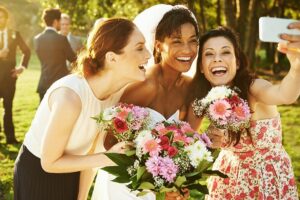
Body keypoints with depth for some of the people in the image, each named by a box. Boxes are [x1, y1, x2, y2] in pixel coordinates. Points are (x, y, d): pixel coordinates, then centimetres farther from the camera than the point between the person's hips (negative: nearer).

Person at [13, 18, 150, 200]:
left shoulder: (117, 91, -13)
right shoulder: (70, 96, -34)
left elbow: (92, 147, -1)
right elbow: (49, 163, -23)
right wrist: (107, 158, -27)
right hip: (38, 175, -6)